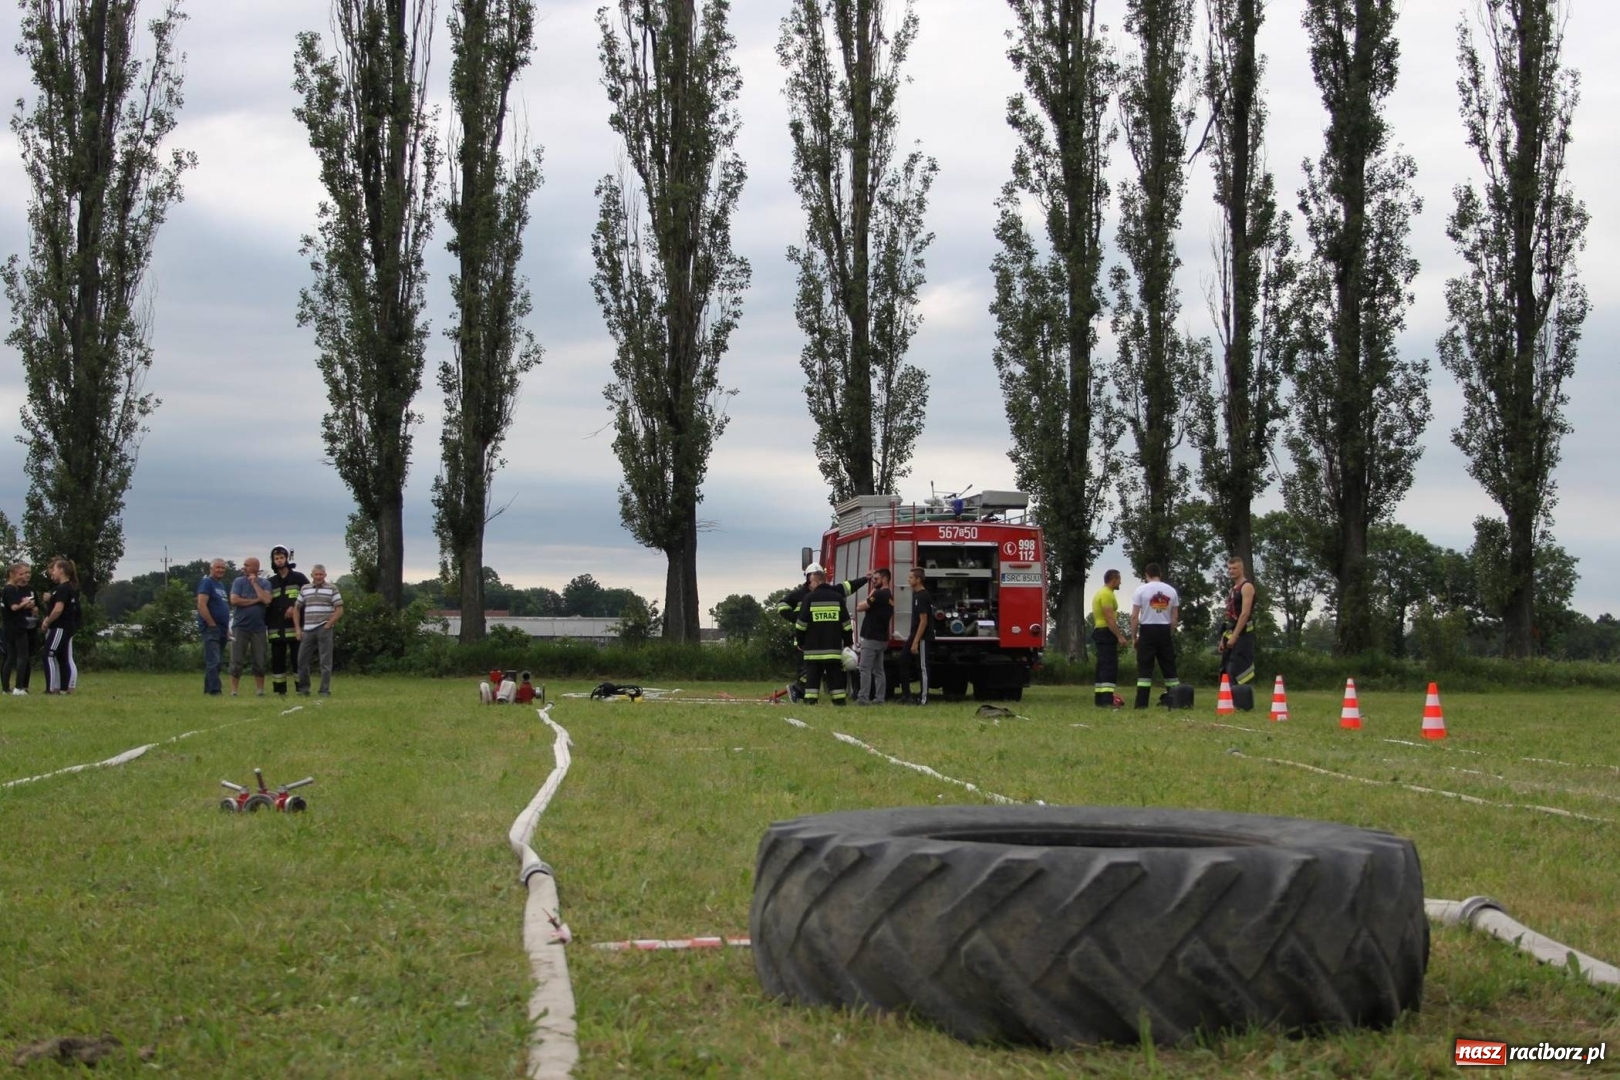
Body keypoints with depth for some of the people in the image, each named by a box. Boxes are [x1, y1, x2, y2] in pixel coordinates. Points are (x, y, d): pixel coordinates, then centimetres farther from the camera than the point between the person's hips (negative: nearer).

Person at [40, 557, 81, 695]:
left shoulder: (62, 589, -16)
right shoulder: (71, 588, 15)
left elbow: (58, 609, -24)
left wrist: (47, 622, -12)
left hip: (59, 628, -10)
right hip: (69, 628, 10)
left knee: (50, 656, -5)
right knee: (65, 658, 11)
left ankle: (52, 688, -5)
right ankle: (67, 687, 12)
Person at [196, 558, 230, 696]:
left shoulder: (222, 585, 19)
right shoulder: (206, 583, -8)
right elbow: (201, 605, -17)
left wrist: (227, 627, 17)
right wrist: (212, 624, -17)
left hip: (221, 629, 9)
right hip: (211, 628, -9)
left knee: (218, 661, 11)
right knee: (213, 661, -12)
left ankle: (208, 689, 17)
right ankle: (215, 690, -15)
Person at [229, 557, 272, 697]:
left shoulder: (264, 584, 4)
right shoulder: (238, 582, 3)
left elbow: (266, 600, -13)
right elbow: (234, 600, -10)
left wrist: (254, 583, -8)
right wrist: (255, 600, -8)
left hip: (258, 627, 1)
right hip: (241, 626, -1)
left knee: (260, 662, 3)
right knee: (236, 661, -2)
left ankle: (260, 690, 11)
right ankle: (233, 691, 2)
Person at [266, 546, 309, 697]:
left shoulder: (298, 578, 5)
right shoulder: (271, 582, 15)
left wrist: (295, 607, -10)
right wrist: (265, 624, 8)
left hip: (294, 627, -4)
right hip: (276, 628, 4)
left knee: (297, 659, -5)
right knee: (277, 660, 3)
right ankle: (280, 690, 7)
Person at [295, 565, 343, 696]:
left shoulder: (332, 589, 2)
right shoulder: (304, 589, 12)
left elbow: (339, 610, -1)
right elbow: (297, 609, 16)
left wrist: (328, 625, -9)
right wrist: (298, 628, 7)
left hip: (324, 630, -4)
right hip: (307, 630, 4)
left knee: (325, 661, -2)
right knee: (302, 660, 4)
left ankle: (325, 690, 2)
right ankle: (303, 689, 15)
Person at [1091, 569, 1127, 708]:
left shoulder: (1101, 593, 20)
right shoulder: (1107, 594, -14)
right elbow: (1109, 618, -21)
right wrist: (1119, 636, -22)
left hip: (1099, 631, 11)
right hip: (1106, 633, -11)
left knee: (1103, 667, 12)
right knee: (1110, 667, -15)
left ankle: (1099, 699, 13)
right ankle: (1106, 700, -22)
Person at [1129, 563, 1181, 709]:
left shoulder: (1141, 589, -5)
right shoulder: (1171, 590, 6)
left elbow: (1134, 616, -6)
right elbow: (1175, 616, 9)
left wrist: (1134, 636, 3)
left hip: (1147, 630, -3)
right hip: (1165, 630, 3)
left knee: (1145, 668, -3)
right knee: (1169, 666, 9)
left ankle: (1142, 703, -9)